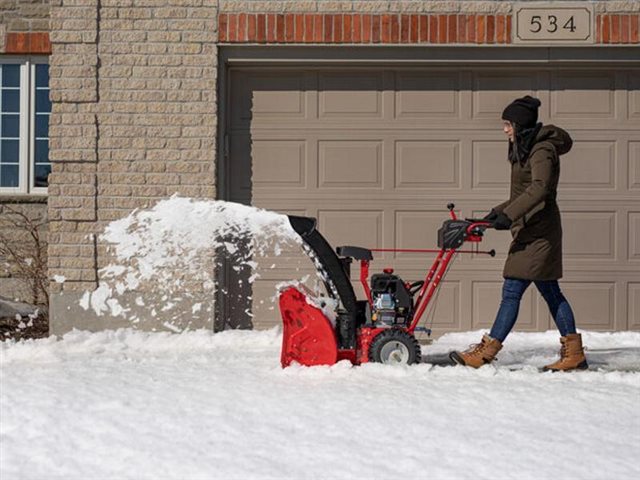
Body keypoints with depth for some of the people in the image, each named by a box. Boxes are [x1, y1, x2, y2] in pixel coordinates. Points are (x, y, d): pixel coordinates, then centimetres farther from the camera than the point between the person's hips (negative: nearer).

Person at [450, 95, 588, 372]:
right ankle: (574, 353, 14)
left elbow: (539, 188, -29)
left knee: (512, 291, -9)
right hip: (533, 231, 11)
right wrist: (499, 211, 20)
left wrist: (509, 214, -36)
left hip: (537, 232, -11)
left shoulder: (541, 150, -13)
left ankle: (485, 353, -9)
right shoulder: (528, 149, 18)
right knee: (550, 292, 11)